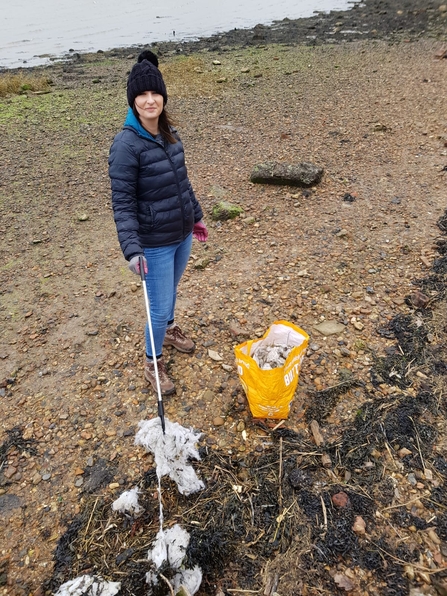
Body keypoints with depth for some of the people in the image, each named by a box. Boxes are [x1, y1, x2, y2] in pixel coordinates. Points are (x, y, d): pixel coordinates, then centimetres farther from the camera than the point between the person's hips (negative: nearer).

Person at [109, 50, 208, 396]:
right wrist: (131, 249, -30)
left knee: (171, 290, 27)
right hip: (155, 244, -6)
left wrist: (196, 215, 20)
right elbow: (123, 203, -21)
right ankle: (153, 364, 28)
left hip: (183, 234, 7)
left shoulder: (169, 133, 1)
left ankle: (170, 329, 55)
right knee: (160, 308, 3)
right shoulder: (127, 144, -20)